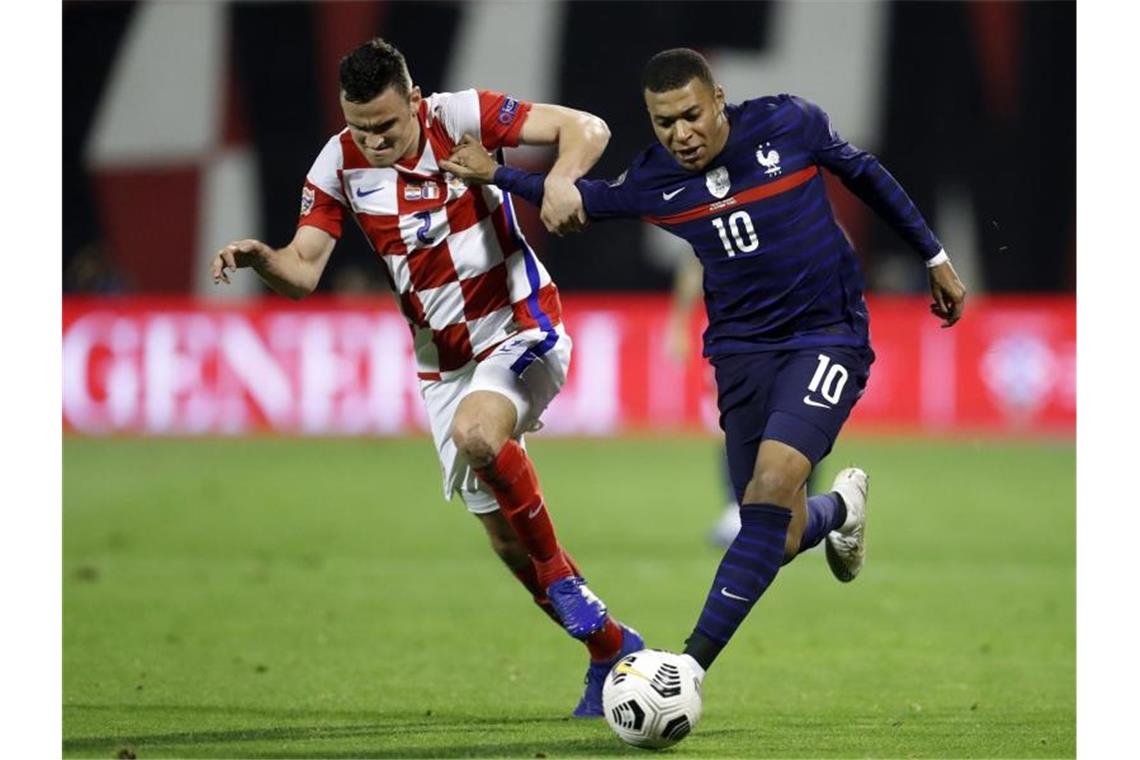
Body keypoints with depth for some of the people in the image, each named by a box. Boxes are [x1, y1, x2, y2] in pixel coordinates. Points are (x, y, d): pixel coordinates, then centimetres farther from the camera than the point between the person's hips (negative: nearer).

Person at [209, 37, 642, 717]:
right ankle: (611, 649, 24)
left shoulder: (462, 119, -15)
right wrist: (259, 256, -28)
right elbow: (302, 272, -6)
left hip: (521, 328, -5)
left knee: (474, 430, -36)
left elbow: (587, 129, -18)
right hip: (445, 365, 5)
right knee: (505, 536, 5)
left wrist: (562, 178, -39)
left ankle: (564, 580, -15)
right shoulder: (340, 165, -4)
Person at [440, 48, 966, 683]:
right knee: (782, 541, -1)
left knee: (773, 484, -24)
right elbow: (582, 199, 16)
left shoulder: (789, 125, -11)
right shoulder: (651, 182, -5)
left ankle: (691, 664, -23)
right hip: (743, 350, 3)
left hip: (827, 336, -3)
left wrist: (935, 256, 14)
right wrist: (496, 175, 3)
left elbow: (865, 174, 6)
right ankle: (842, 506, 38)